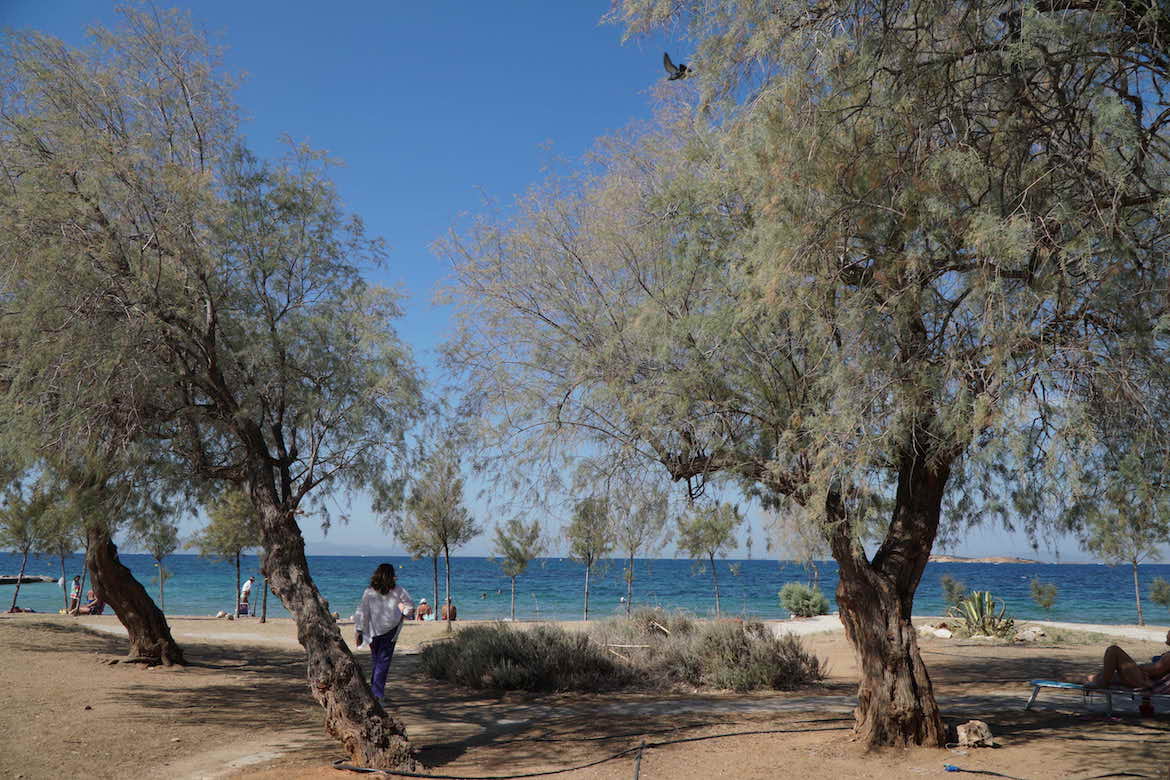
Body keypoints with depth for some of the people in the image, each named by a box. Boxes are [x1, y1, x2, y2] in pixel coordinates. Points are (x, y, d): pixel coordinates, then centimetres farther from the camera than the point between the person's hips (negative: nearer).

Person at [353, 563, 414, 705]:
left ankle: (375, 692, 19)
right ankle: (377, 693, -8)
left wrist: (358, 632, 1)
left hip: (373, 631, 2)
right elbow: (410, 605, 5)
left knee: (377, 661, 17)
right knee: (383, 661, 1)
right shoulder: (397, 590, -4)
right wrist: (403, 614, 22)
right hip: (390, 630, -2)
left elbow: (362, 612, -4)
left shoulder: (369, 592, -3)